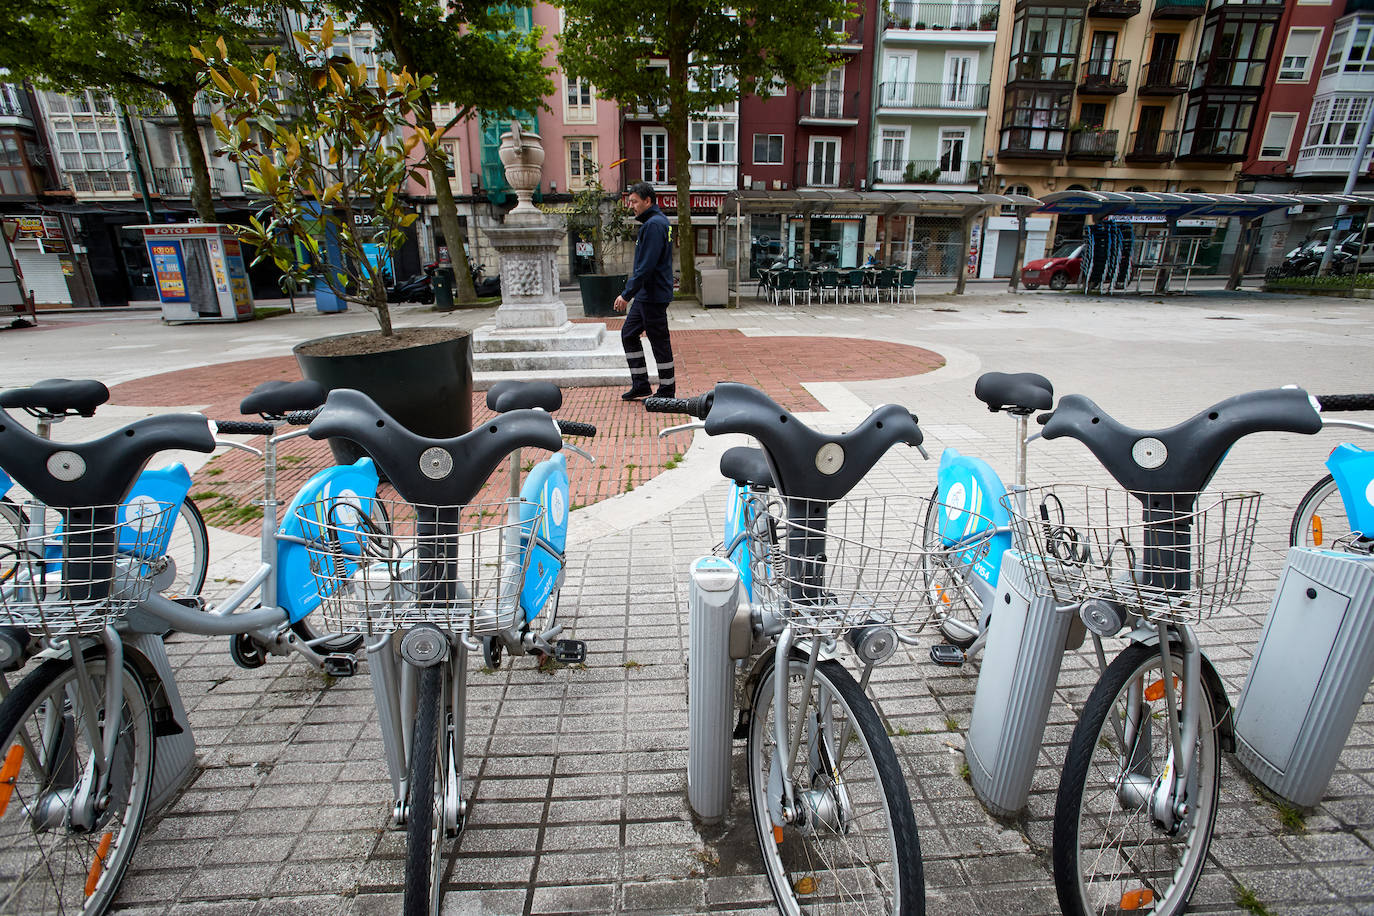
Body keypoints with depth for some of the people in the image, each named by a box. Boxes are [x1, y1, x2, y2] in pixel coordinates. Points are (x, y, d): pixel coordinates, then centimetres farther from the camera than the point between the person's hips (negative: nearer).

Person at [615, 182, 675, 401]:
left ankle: (667, 391, 9)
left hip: (654, 296, -11)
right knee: (629, 334, 14)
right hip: (646, 295, 11)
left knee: (659, 342, -2)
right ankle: (640, 384, 20)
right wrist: (631, 293, 21)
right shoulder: (656, 221, 16)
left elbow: (646, 266, -23)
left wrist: (627, 294, -21)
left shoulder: (654, 225, -16)